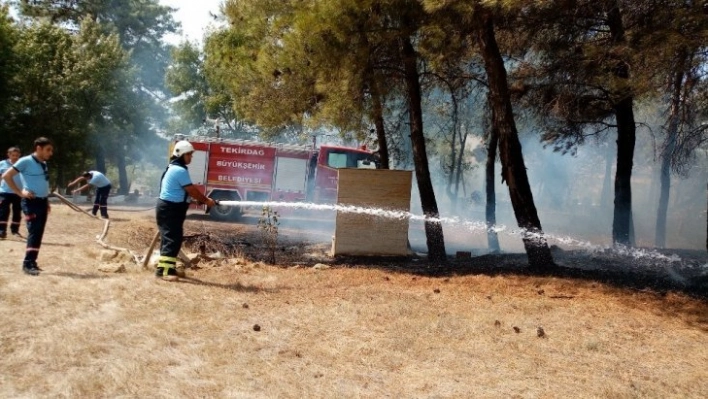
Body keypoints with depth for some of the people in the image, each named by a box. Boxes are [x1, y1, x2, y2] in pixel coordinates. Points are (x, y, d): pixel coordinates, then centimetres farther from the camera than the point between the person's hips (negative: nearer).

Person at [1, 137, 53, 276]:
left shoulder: (44, 164, 14)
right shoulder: (25, 161, -10)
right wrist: (20, 192, -15)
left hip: (42, 202, 8)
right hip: (31, 202, -8)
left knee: (39, 233, 10)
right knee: (34, 232, -13)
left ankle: (32, 262, 18)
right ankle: (28, 264, -10)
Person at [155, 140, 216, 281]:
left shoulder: (173, 168, 16)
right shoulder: (180, 170, -17)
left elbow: (186, 191, 18)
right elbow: (191, 190, -16)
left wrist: (201, 199, 13)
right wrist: (206, 200, -5)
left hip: (169, 207, 11)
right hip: (170, 209, -11)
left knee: (171, 238, 15)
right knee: (172, 239, -12)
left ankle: (167, 267, 22)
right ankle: (164, 270, -14)